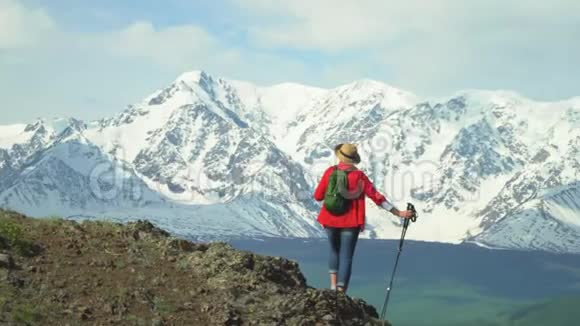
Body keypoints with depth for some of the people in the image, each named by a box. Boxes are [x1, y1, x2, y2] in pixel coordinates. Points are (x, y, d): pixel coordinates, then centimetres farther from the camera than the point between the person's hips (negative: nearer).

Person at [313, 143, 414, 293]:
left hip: (330, 220, 2)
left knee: (334, 251, 25)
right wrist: (398, 213, -8)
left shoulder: (330, 172, -5)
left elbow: (318, 196, -1)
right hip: (350, 223, -2)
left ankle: (333, 285, 13)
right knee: (346, 256, 2)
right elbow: (376, 197, -10)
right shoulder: (359, 176, -8)